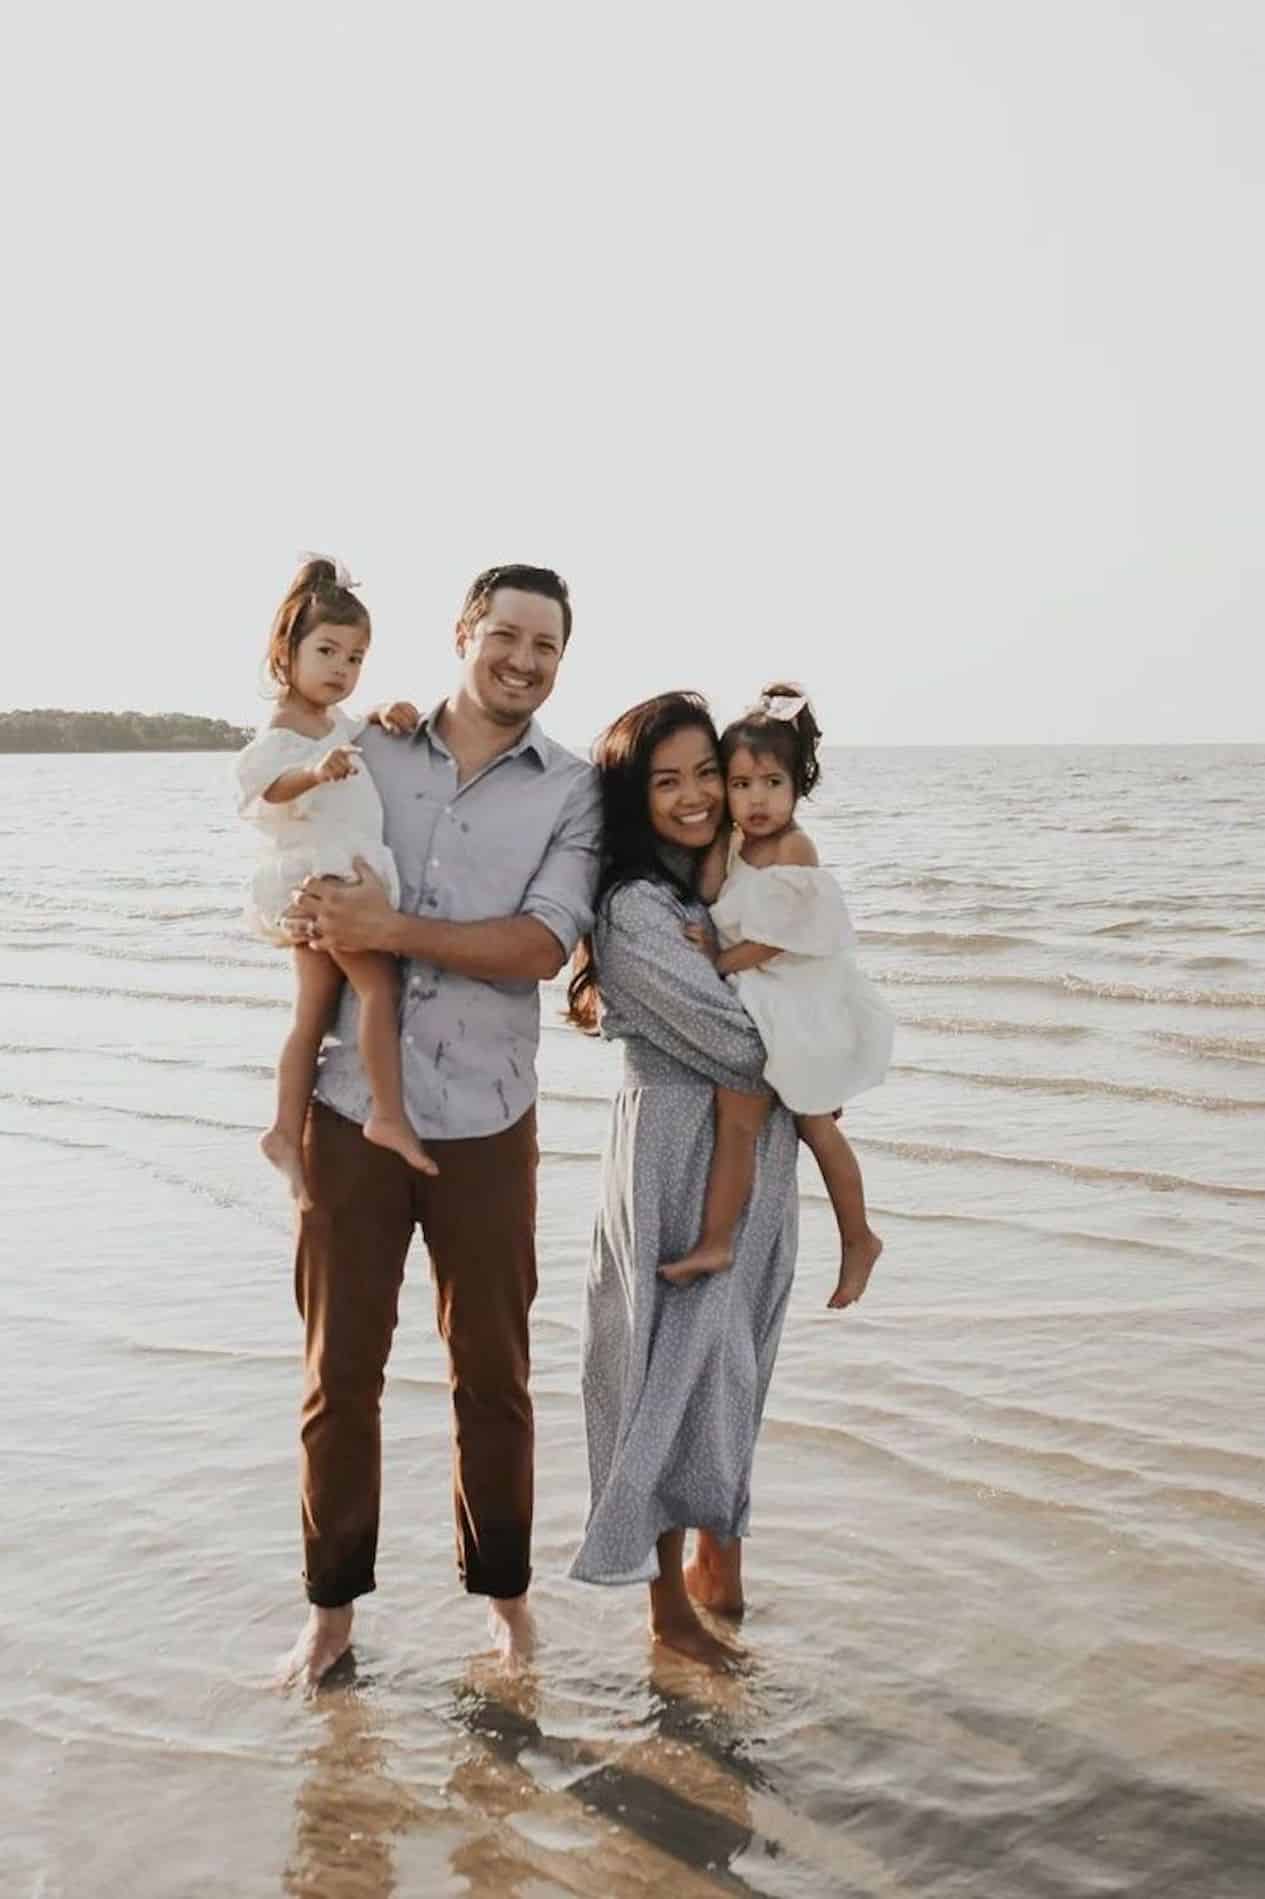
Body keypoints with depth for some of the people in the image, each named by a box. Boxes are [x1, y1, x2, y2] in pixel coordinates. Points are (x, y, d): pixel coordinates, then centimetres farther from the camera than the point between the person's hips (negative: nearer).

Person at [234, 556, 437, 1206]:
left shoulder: (337, 722, 12)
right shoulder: (281, 731, -16)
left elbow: (363, 731, 33)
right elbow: (273, 783, -36)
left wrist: (389, 715, 10)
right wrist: (317, 771, -57)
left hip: (342, 878, 10)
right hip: (318, 878, -10)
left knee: (313, 1013, 11)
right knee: (381, 983, -17)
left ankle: (287, 1132, 17)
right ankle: (390, 1117, -14)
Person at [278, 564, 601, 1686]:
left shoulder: (572, 791, 0)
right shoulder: (368, 755, 6)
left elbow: (544, 945, -12)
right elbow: (293, 884, 11)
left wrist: (395, 928, -21)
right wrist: (309, 919, -14)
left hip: (484, 1120, -1)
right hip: (351, 1107, 1)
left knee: (492, 1372, 11)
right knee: (340, 1368, 9)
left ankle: (503, 1588, 29)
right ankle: (334, 1602, 25)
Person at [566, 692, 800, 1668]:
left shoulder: (728, 879, 6)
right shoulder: (634, 911, -19)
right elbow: (736, 1044, -20)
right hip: (682, 1151, -7)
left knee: (729, 1358, 15)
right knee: (676, 1359, 5)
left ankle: (716, 1562, 28)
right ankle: (672, 1601, 19)